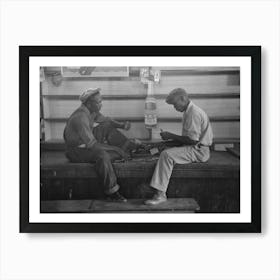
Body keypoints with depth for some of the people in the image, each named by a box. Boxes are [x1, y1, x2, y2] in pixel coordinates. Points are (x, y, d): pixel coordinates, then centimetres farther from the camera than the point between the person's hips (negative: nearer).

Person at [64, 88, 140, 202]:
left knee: (107, 126, 4)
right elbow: (91, 144, -31)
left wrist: (121, 125, -5)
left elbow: (106, 120, 15)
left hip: (87, 143, 10)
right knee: (102, 155, -35)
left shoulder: (92, 110, -3)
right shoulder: (80, 117, -29)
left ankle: (127, 146, -3)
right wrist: (116, 149, -27)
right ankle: (111, 192, -26)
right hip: (76, 151, -10)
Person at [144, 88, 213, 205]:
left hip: (199, 151, -11)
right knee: (164, 151, 9)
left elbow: (192, 140, -22)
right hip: (195, 148, 11)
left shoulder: (194, 113, -17)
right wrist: (171, 137, 7)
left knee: (167, 154, -23)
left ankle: (160, 194, -24)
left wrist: (171, 136, -13)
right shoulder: (189, 111, 16)